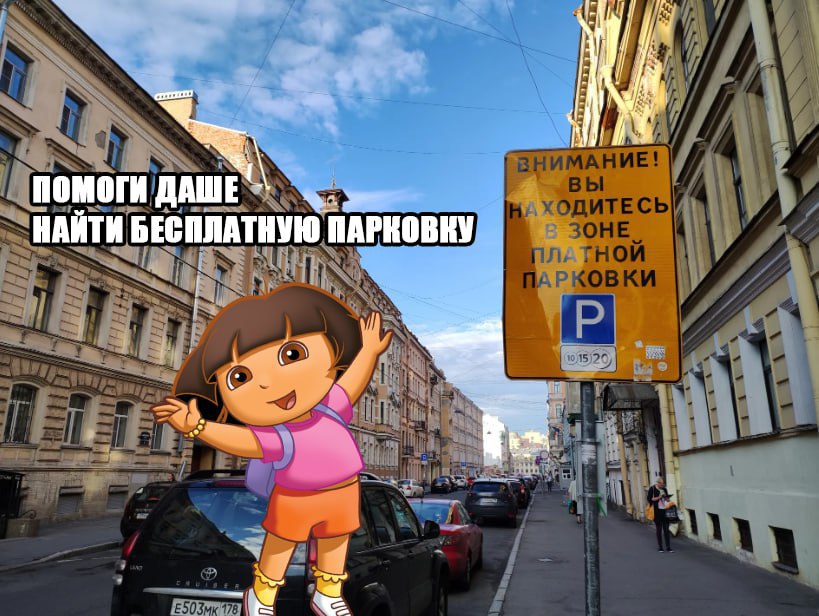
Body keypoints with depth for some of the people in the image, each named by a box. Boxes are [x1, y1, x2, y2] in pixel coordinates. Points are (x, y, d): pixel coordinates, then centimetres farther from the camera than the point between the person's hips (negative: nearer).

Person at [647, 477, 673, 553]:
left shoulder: (664, 489, 12)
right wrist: (658, 497, -17)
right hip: (657, 511, -4)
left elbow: (667, 498, 23)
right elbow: (649, 499, -8)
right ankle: (660, 547, 11)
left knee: (666, 529, 5)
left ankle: (668, 547, 10)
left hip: (665, 511, 4)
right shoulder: (652, 489, -4)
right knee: (659, 529, 3)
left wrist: (667, 499, 0)